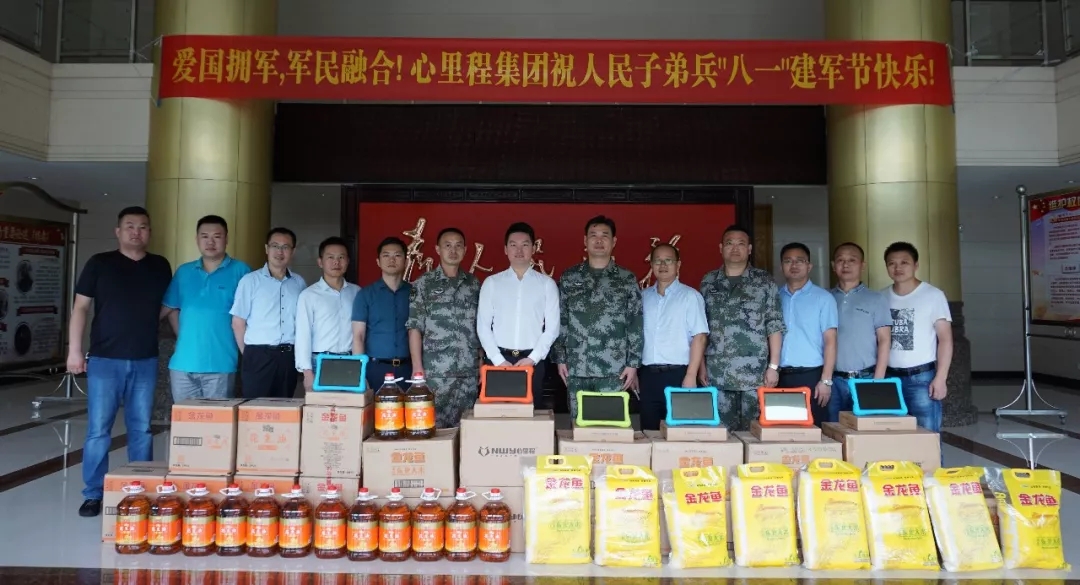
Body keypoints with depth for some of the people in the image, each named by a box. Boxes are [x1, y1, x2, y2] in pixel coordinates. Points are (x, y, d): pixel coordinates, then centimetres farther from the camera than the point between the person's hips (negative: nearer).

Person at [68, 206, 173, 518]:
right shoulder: (99, 263, 0)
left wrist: (142, 324, 1)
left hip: (145, 361, 2)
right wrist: (74, 350, -7)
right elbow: (80, 307, -1)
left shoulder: (160, 266, 7)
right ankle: (93, 494, 14)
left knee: (141, 429, 8)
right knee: (98, 429, 2)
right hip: (104, 360, -2)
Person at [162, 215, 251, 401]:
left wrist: (241, 347, -6)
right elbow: (172, 309, 18)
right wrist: (184, 337, 7)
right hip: (183, 363, 4)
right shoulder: (183, 272, 11)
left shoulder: (240, 271, -2)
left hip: (220, 364, -4)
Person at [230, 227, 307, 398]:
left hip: (289, 356, 3)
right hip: (259, 355, -3)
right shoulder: (250, 281, -1)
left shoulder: (299, 283, 8)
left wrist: (300, 352, 7)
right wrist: (249, 354, 2)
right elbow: (238, 323, 1)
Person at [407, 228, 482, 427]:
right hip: (435, 373, -3)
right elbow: (415, 328, -2)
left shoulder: (475, 284, 10)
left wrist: (483, 364, 7)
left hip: (469, 372, 3)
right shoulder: (423, 284, 1)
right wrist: (417, 369, -8)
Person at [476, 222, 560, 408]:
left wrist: (532, 358, -8)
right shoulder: (491, 282, 6)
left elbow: (552, 327, 1)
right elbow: (483, 326, 3)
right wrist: (499, 360, -6)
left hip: (532, 361, 0)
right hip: (498, 360, 1)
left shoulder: (547, 283, 5)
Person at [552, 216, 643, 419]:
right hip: (577, 368, 1)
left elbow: (636, 324, 3)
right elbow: (560, 321, 9)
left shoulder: (627, 279, 5)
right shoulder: (569, 278, 8)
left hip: (614, 369, -1)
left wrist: (633, 363, -2)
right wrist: (560, 358, 4)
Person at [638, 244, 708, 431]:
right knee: (649, 430, 9)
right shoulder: (644, 296, 11)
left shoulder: (690, 296, -3)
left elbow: (699, 337, -8)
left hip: (677, 374, -4)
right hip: (648, 374, 4)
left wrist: (691, 376, -14)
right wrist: (633, 370, 9)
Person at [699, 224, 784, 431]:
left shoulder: (764, 281, 4)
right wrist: (701, 365, 6)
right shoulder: (708, 282, 9)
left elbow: (775, 325, 1)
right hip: (717, 373, 2)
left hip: (755, 372, -1)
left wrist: (774, 366, -5)